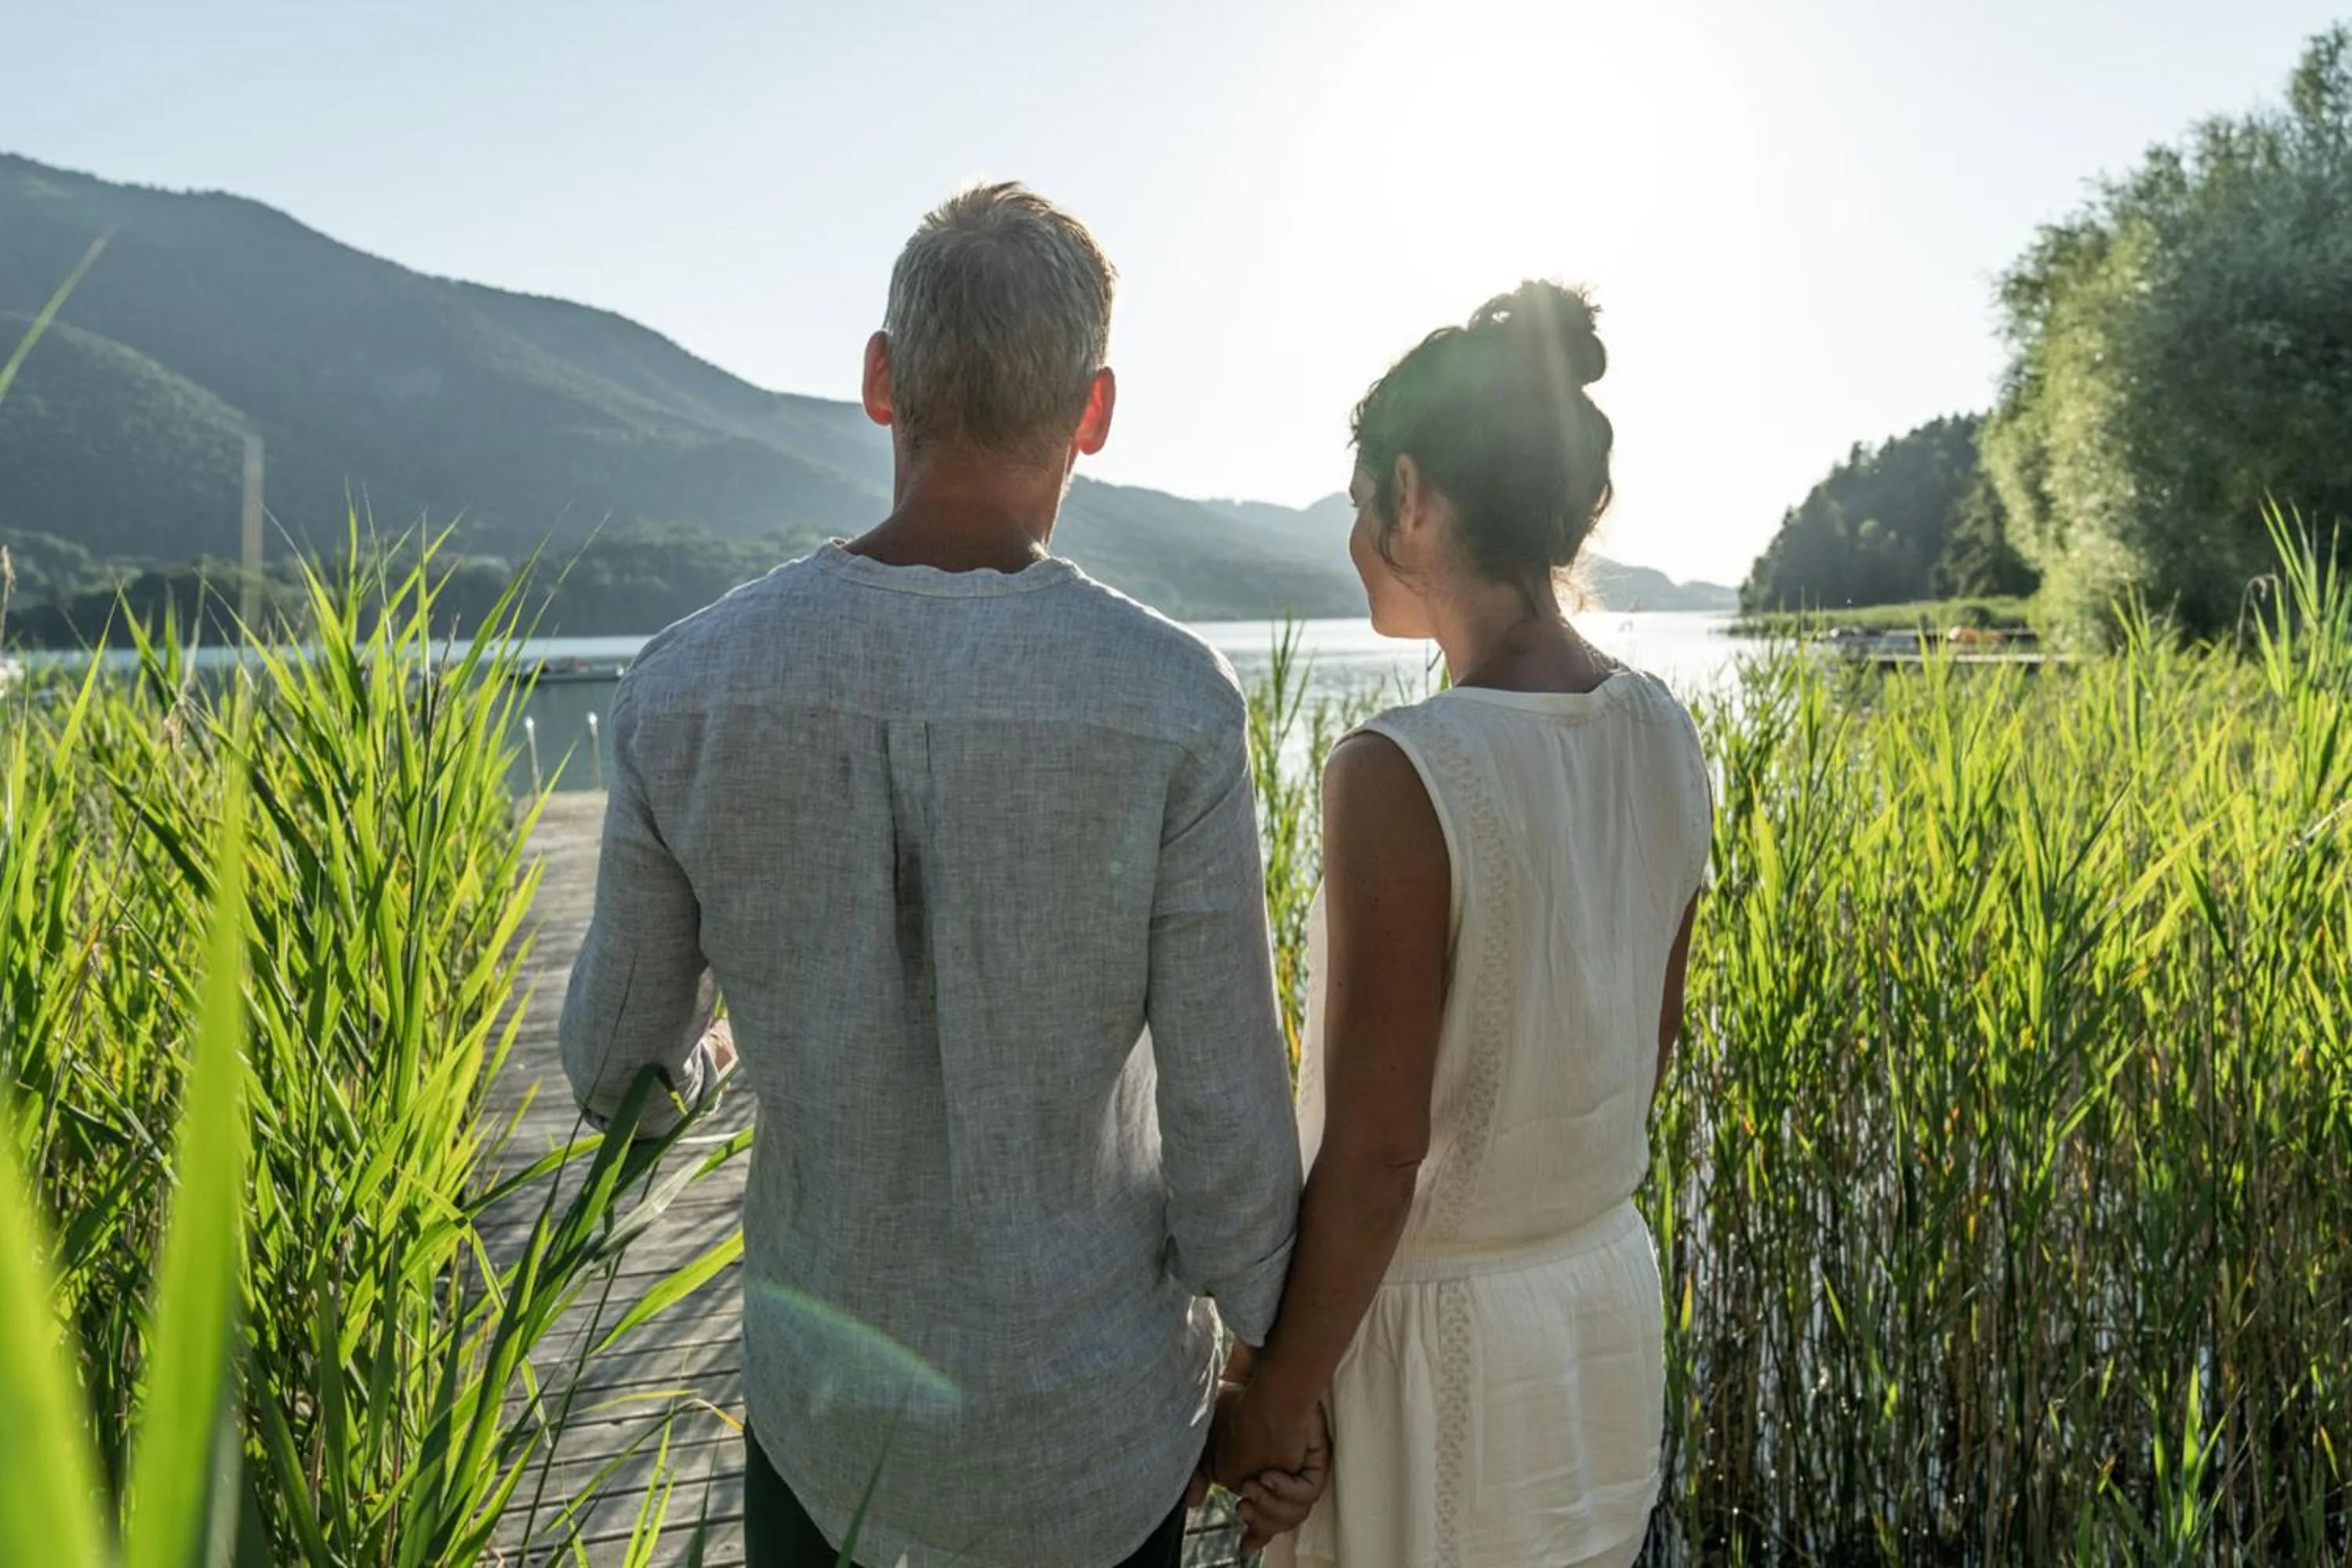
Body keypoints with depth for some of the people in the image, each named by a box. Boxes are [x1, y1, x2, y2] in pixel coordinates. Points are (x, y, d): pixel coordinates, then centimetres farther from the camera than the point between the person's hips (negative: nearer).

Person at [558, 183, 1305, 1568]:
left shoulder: (688, 689, -15)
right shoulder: (1175, 707, -22)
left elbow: (619, 1063, -1)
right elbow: (1227, 1131, -16)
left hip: (825, 1397, 2)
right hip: (1096, 1423, -1)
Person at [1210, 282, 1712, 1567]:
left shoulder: (1399, 773, -26)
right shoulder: (1662, 736, -4)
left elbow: (1374, 1154, -22)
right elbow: (1649, 1042, 7)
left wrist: (1271, 1409, -10)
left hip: (1438, 1329, -6)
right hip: (1608, 1300, 7)